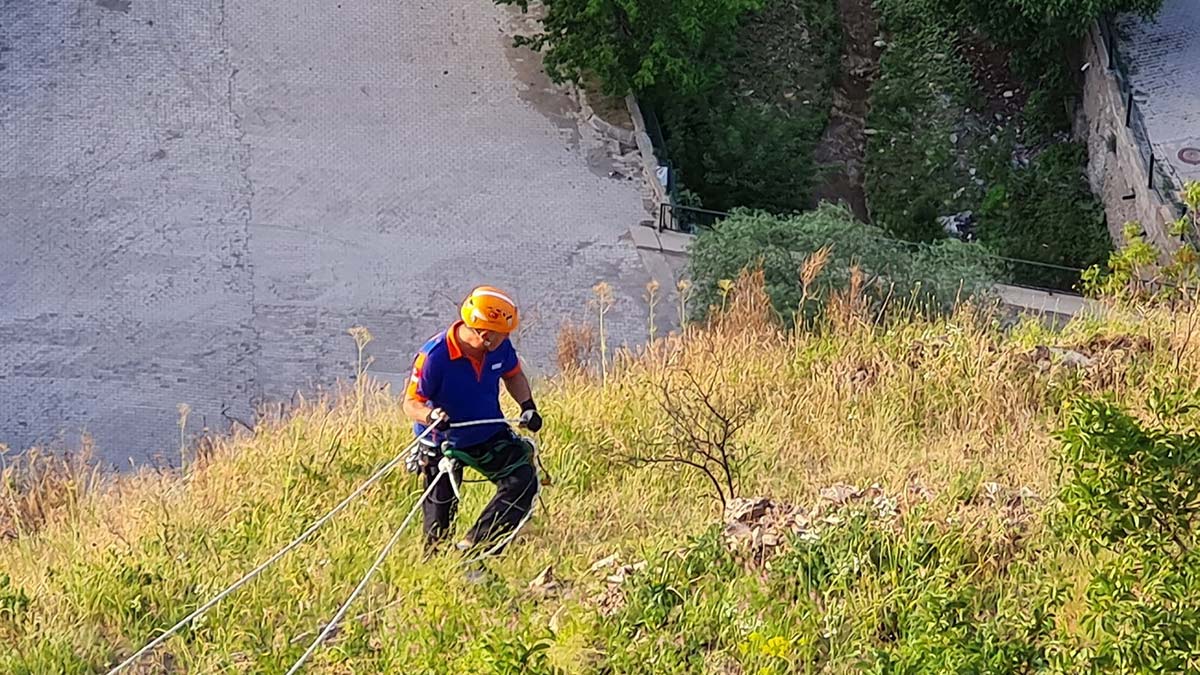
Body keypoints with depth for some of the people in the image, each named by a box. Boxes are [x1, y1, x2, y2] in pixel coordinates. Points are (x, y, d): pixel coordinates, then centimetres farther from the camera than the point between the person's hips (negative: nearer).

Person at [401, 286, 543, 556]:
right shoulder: (434, 356, -28)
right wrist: (430, 416, -44)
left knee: (523, 480, -18)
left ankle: (472, 547, -18)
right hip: (444, 442, -4)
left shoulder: (500, 348, -13)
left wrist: (528, 406, -6)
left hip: (490, 435, 4)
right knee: (440, 521, 4)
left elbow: (513, 375, 10)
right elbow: (411, 403, -22)